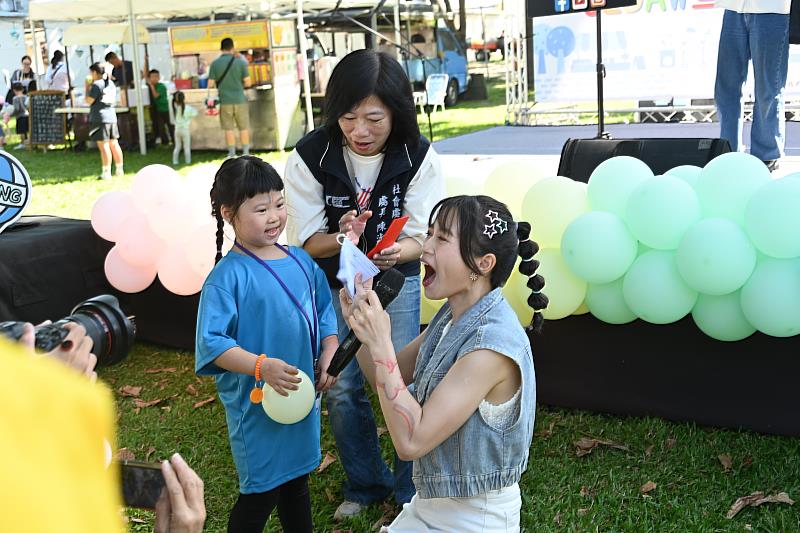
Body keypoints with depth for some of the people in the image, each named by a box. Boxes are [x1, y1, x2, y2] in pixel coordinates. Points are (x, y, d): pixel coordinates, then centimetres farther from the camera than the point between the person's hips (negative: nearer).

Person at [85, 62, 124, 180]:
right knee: (114, 144, 13)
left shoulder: (97, 84, -11)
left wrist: (87, 89, 2)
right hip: (112, 116, 8)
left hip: (99, 118, -8)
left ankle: (106, 172, -7)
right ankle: (119, 170, 19)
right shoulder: (111, 84, 13)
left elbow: (89, 101, -12)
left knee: (103, 145, -6)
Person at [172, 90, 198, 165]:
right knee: (187, 147, 9)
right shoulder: (187, 108, -15)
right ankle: (188, 161, 13)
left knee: (177, 147, 14)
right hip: (185, 130, -3)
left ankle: (175, 161, 15)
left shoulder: (175, 107, -10)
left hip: (177, 129, 3)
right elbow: (194, 113, -5)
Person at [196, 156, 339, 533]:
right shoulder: (227, 277, -18)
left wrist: (329, 352, -4)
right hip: (257, 405, -6)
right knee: (261, 494, 6)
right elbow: (211, 344, -20)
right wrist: (262, 367, -30)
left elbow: (325, 311, 12)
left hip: (304, 395, 6)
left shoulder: (300, 261, 3)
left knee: (297, 480, 23)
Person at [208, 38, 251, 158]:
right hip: (239, 100, 0)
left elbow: (210, 85, -3)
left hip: (224, 101, 0)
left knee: (229, 128, 6)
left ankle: (232, 154, 7)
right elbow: (247, 82, -4)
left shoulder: (215, 63, -3)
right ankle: (246, 153, 12)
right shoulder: (240, 62, -4)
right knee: (244, 128, 9)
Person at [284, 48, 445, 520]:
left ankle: (411, 490, 21)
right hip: (333, 283, 1)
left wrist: (396, 252, -40)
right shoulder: (310, 156, -20)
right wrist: (340, 240, -38)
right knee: (341, 389, 6)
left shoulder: (419, 157, -20)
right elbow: (305, 239, -15)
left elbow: (421, 237, -16)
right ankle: (367, 483, 30)